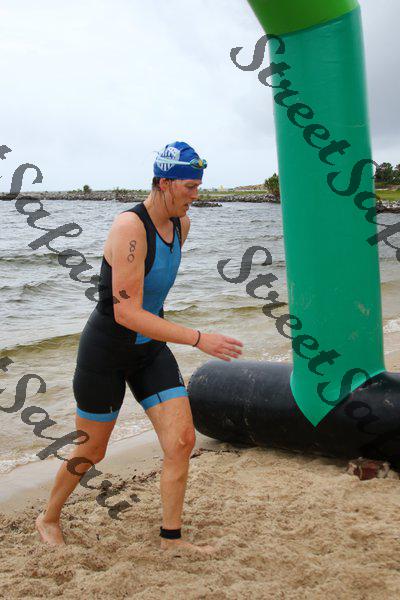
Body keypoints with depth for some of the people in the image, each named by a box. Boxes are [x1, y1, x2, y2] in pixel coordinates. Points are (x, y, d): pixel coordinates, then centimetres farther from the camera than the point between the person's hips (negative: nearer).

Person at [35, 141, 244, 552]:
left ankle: (171, 538, 13)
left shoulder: (181, 223, 0)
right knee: (91, 452, 10)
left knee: (182, 440, -3)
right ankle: (49, 518, 37)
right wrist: (199, 339, -35)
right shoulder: (129, 228, -27)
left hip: (150, 349, 7)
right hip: (105, 352, -7)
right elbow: (126, 313, -32)